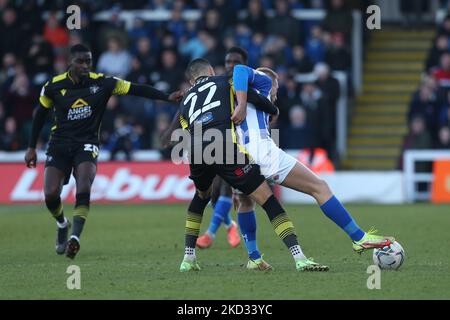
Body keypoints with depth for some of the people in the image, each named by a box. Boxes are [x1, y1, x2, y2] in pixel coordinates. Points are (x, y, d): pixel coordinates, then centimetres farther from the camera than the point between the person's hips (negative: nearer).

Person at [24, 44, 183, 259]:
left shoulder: (101, 83, -6)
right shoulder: (54, 86, -4)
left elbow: (135, 89, -6)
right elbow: (40, 114, 10)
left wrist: (167, 97, -15)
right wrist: (31, 147, 10)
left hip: (86, 144, -1)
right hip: (59, 144, 1)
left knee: (84, 190, -23)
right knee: (50, 193, -10)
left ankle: (75, 237, -21)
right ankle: (62, 225, 22)